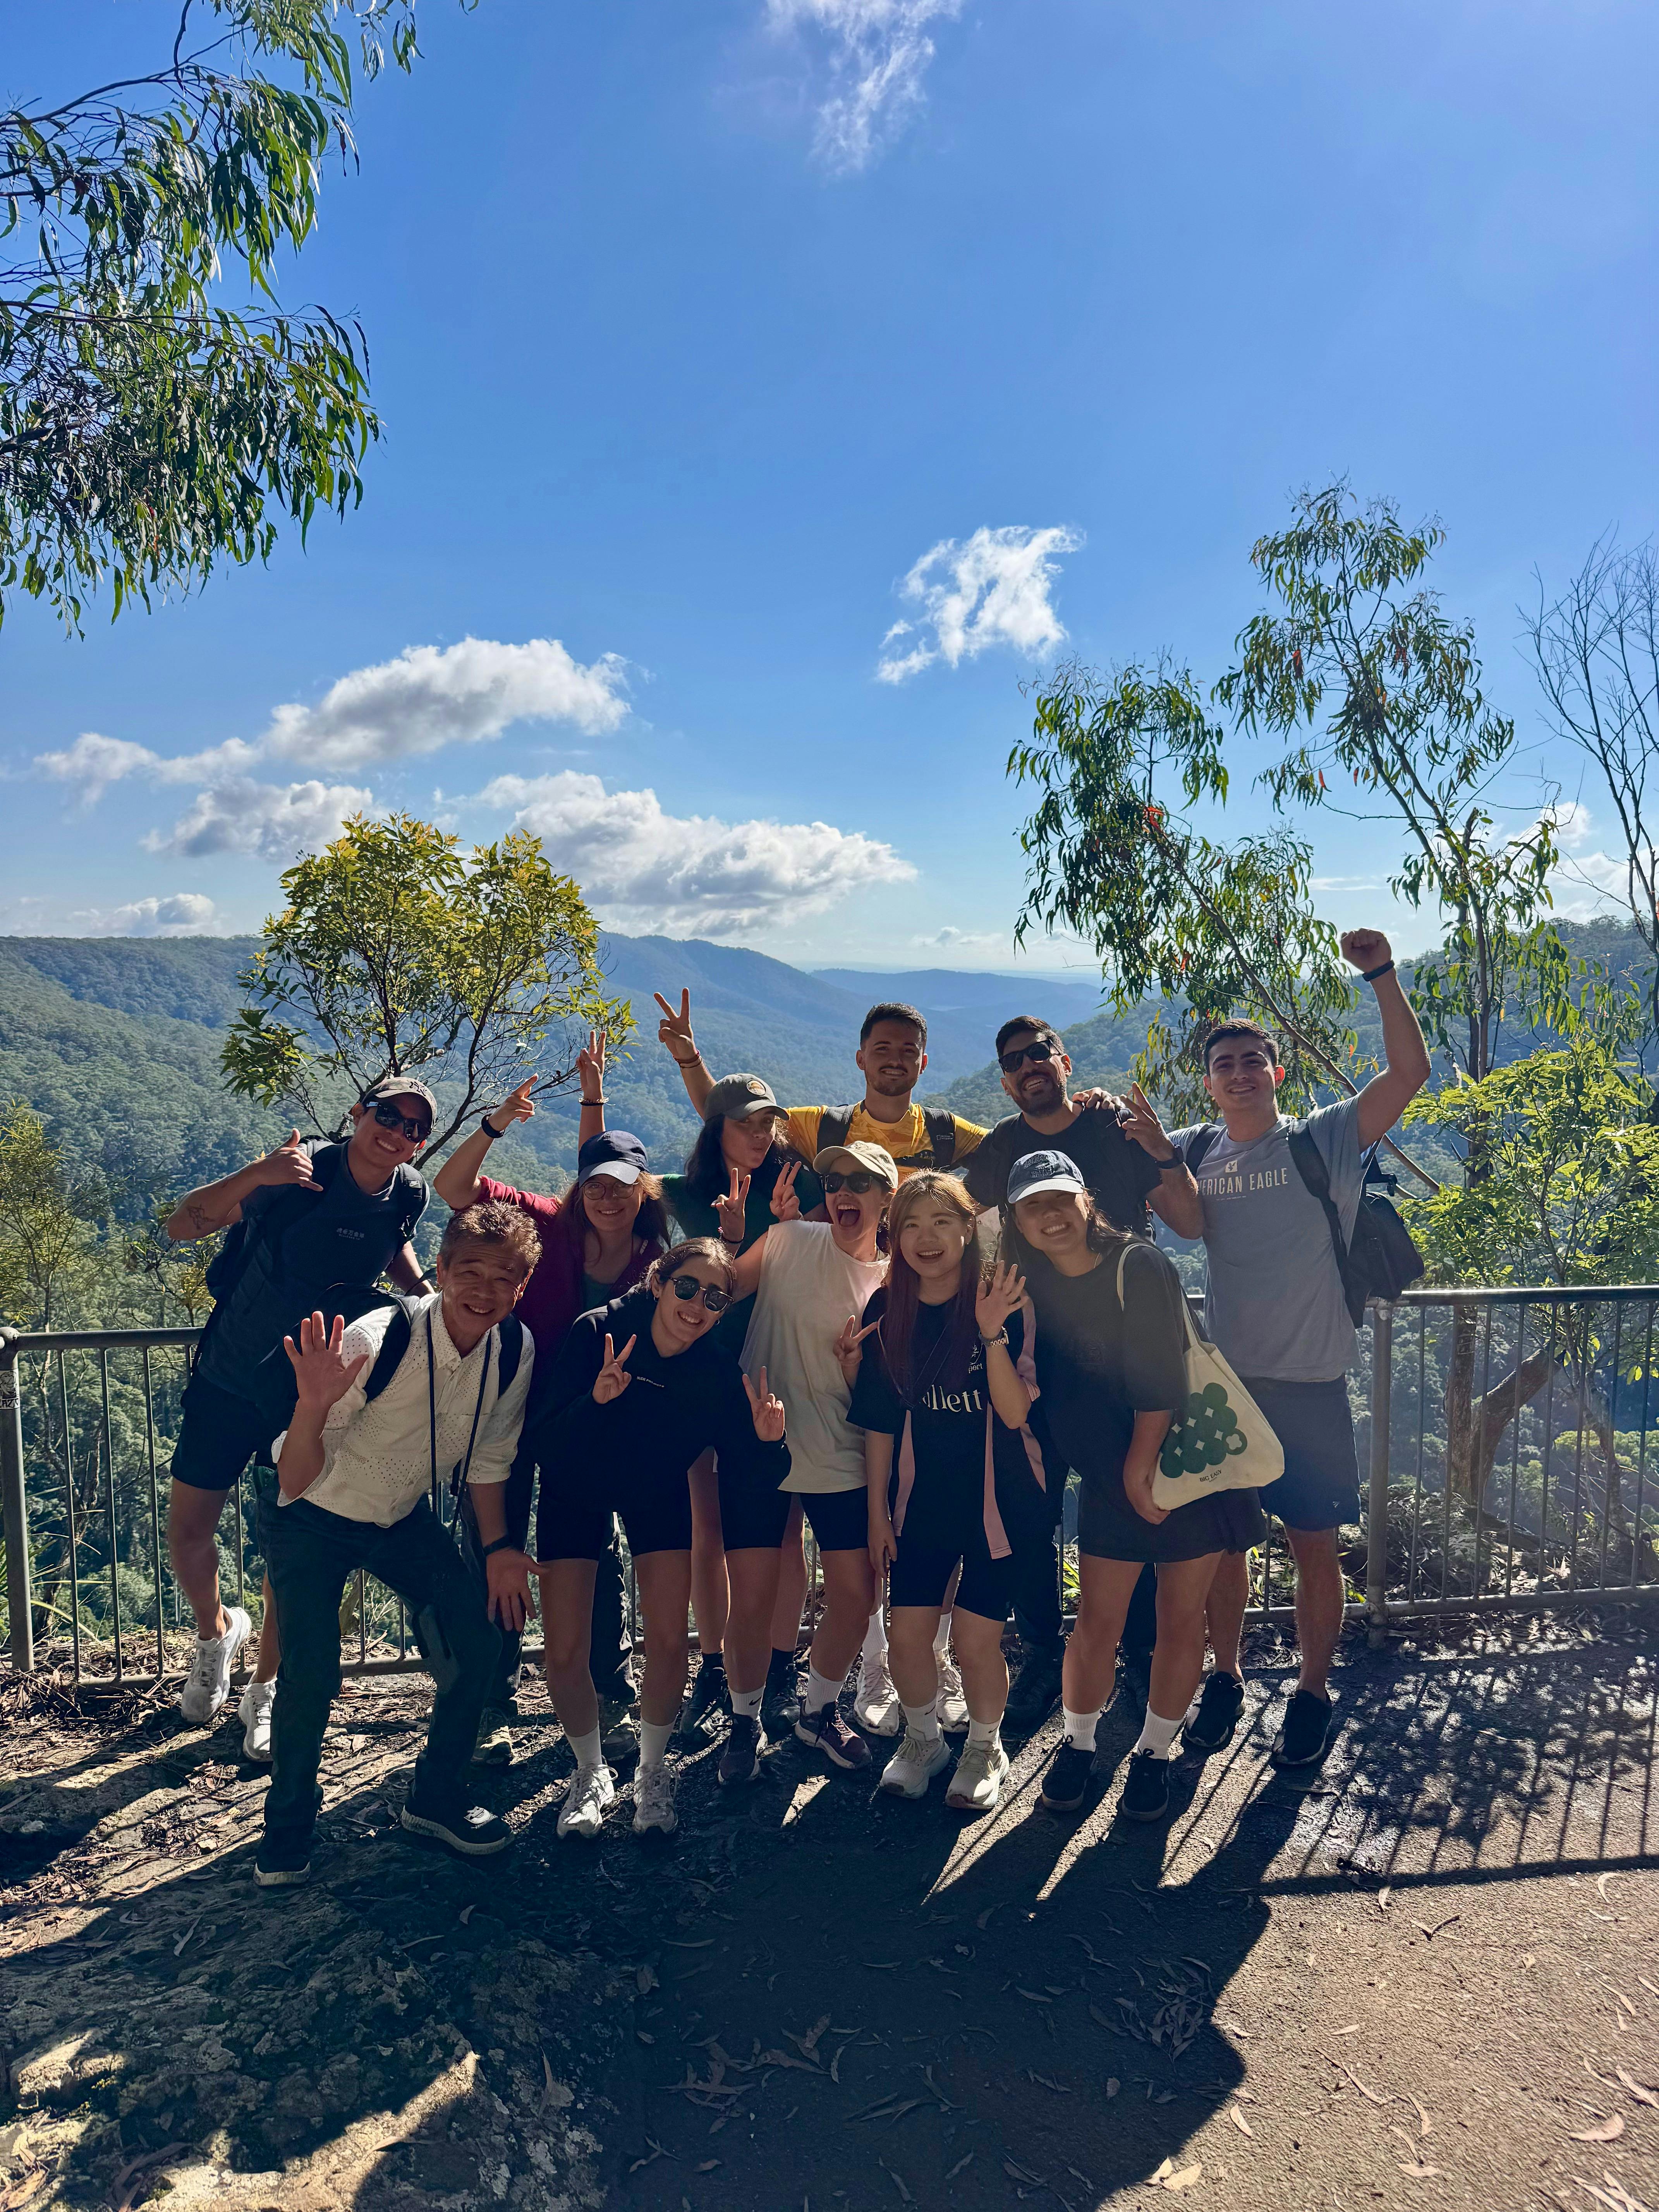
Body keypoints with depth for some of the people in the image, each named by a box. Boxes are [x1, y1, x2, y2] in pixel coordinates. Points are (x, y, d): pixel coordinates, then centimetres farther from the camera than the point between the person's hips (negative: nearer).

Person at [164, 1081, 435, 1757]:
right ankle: (216, 1631, 39)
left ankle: (264, 1691, 24)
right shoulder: (303, 1173, -21)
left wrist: (427, 1299, 0)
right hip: (227, 1380, -1)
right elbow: (182, 1226, -26)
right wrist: (256, 1174, -42)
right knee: (187, 1531, 8)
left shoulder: (408, 1196, -7)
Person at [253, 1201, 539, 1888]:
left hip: (403, 1519, 5)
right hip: (311, 1520, -5)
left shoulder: (516, 1353, -18)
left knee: (478, 1641, 0)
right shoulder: (379, 1341, -34)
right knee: (311, 1673, -13)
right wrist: (314, 1406, -48)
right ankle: (288, 1824, 16)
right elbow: (296, 1483, -30)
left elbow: (487, 1458, 0)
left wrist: (498, 1546, -1)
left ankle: (436, 1797, 25)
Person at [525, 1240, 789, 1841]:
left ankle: (653, 1773, 18)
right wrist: (595, 1401, -50)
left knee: (669, 1639, -9)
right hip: (575, 1491, -1)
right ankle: (591, 1773, 22)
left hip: (657, 1494, 1)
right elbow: (545, 1445, -32)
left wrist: (766, 1442, -41)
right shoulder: (597, 1332, -30)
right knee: (564, 1650, -6)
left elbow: (748, 1485, -20)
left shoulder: (719, 1372, -24)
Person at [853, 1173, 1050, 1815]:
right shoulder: (887, 1311, -3)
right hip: (922, 1497, 3)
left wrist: (991, 1332, -30)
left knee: (975, 1639, -1)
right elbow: (879, 1421, 3)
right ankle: (922, 1739, 32)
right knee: (908, 1634, 1)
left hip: (996, 1495, -3)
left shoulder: (1003, 1304, -12)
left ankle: (985, 1749, 28)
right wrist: (877, 1512, 5)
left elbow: (1015, 1414, -18)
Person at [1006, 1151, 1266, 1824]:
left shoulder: (1138, 1267, -16)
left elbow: (1162, 1381, -17)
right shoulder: (1035, 1287, -2)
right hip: (1109, 1478, 3)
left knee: (1180, 1618, 6)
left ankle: (1154, 1752, 22)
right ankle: (1076, 1743, 23)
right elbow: (1044, 1388, 6)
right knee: (1097, 1619, 4)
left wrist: (1141, 1467, -13)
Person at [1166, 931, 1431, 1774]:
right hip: (1224, 1381, 3)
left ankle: (1313, 1694, 26)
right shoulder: (1194, 1151, 4)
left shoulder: (1324, 1141, -4)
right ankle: (1225, 1678, 32)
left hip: (1308, 1386, -2)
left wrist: (1381, 974, -19)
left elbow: (1410, 1071, -13)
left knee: (1313, 1545, 7)